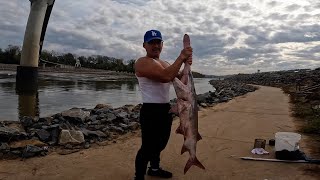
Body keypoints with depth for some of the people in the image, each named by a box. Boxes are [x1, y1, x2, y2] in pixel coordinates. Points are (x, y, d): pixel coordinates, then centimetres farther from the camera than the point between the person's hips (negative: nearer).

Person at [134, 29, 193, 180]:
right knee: (148, 147, -7)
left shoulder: (165, 63, 13)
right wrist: (181, 58, -24)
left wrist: (186, 65, -7)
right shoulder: (143, 62, -15)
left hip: (166, 109, 9)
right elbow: (166, 77, -30)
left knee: (161, 142, 23)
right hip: (151, 111, -9)